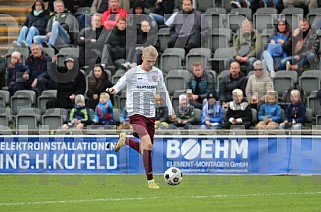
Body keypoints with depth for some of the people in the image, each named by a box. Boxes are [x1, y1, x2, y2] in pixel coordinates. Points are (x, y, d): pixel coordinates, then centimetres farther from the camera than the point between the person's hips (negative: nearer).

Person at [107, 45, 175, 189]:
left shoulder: (157, 73, 9)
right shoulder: (133, 73, -5)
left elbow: (163, 92, 21)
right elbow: (119, 85, -3)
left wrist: (170, 111, 25)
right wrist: (113, 90, -27)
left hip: (150, 115, 6)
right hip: (136, 114, -6)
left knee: (145, 149, 9)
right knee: (147, 144, -24)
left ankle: (124, 140, 39)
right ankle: (150, 180, -18)